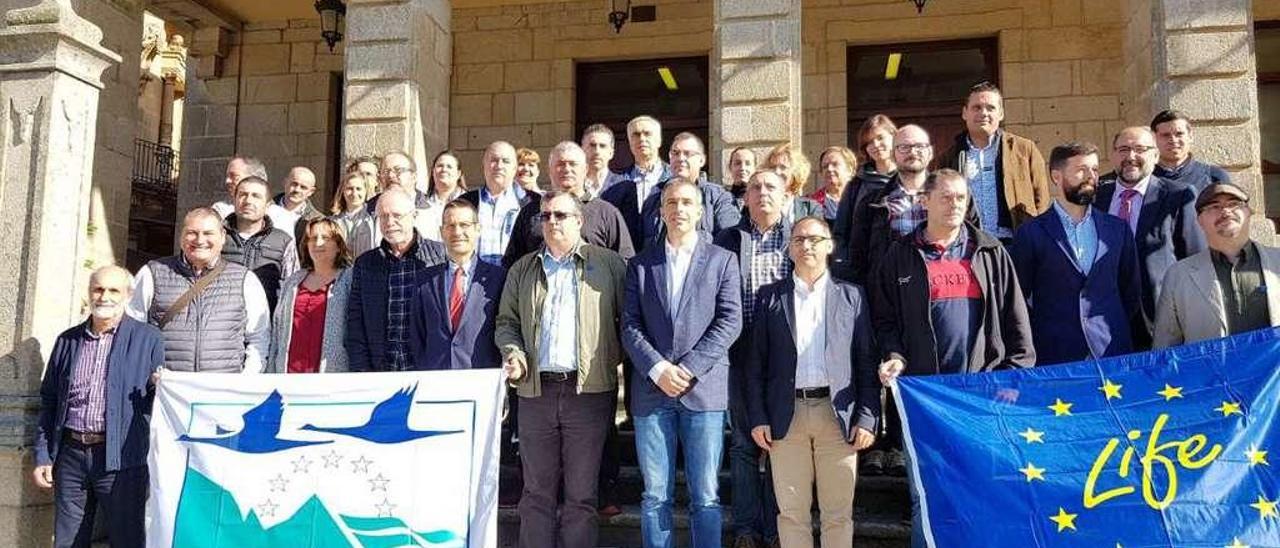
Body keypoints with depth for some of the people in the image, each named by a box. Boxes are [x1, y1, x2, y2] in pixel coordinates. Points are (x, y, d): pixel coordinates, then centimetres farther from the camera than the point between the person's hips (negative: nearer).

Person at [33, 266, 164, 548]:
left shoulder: (148, 339, 0)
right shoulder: (67, 340, 12)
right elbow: (49, 400, 14)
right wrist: (43, 456, 10)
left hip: (120, 459, -4)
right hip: (70, 455, 4)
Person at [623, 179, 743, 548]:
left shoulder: (722, 261, 8)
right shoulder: (640, 264, 13)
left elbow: (730, 321, -2)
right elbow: (630, 325, 5)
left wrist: (689, 367, -11)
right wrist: (658, 369, -10)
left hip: (704, 389, -1)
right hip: (651, 390, 2)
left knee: (705, 496, 1)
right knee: (655, 496, 5)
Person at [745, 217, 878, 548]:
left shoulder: (852, 296, 8)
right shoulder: (770, 297, 8)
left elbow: (867, 362, 5)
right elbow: (755, 362, 6)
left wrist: (867, 418, -3)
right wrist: (757, 418, -1)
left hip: (837, 415, 0)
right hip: (786, 417, 1)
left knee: (838, 513, 5)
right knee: (791, 511, 5)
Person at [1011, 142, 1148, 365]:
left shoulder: (1118, 228, 10)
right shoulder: (1031, 233, -2)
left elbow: (1131, 292, 14)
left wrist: (1136, 346, 8)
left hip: (1114, 354, 3)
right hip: (1054, 359, -3)